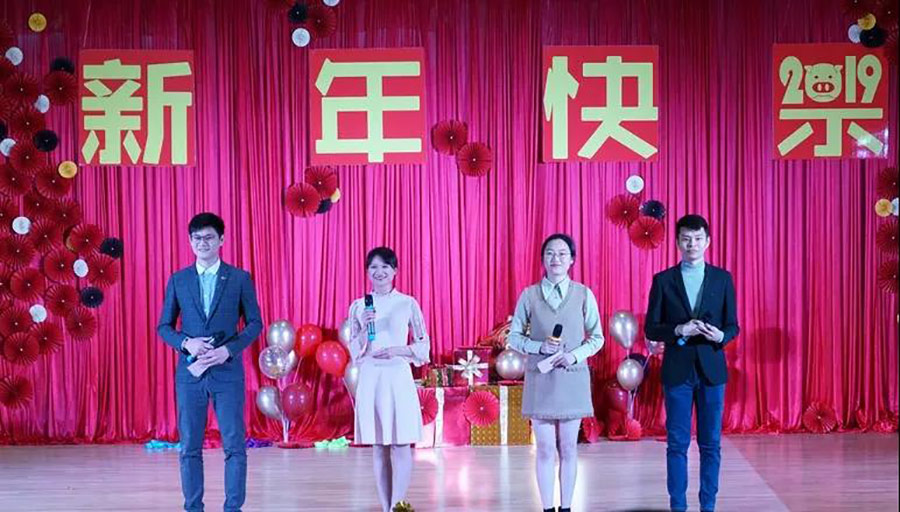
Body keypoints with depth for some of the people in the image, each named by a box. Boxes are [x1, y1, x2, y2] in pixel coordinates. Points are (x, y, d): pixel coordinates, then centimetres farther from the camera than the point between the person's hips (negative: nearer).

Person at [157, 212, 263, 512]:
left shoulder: (240, 278, 2)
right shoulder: (178, 280, 7)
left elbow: (254, 323, 3)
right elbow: (164, 327, 8)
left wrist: (228, 350, -12)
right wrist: (187, 343, -11)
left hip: (227, 372, -2)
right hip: (190, 372, 2)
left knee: (234, 446, -1)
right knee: (190, 447, 4)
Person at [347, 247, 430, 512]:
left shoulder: (408, 304, 2)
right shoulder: (358, 306, 7)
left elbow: (424, 346, 4)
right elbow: (355, 351, 7)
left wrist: (396, 350, -11)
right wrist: (364, 327, -10)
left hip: (398, 378, -2)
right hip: (370, 379, 2)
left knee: (401, 445, -5)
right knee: (378, 448, 5)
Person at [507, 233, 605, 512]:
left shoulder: (584, 294, 1)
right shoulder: (529, 295, 1)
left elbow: (597, 338, 5)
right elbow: (514, 337, 4)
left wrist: (575, 354, -11)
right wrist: (540, 346, -13)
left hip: (572, 379, 0)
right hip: (540, 379, 0)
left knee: (568, 447, 6)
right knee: (545, 449, 2)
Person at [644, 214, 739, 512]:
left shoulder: (723, 279, 6)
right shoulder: (663, 280, 2)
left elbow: (732, 326, 7)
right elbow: (651, 329, 2)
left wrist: (721, 336, -15)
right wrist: (678, 330, -15)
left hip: (711, 369, 1)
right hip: (677, 370, -1)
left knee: (710, 443, 5)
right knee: (677, 443, 3)